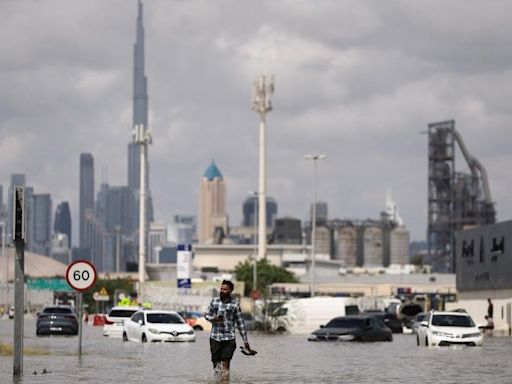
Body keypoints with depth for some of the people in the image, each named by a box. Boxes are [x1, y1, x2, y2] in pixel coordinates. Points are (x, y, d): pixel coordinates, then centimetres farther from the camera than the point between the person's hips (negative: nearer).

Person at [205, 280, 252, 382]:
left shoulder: (235, 304, 0)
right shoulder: (214, 301, 6)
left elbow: (240, 323, 4)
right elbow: (207, 314, 15)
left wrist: (245, 341, 4)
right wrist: (213, 318, -10)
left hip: (229, 338, -2)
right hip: (215, 337, 2)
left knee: (225, 365, -10)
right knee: (216, 364, 2)